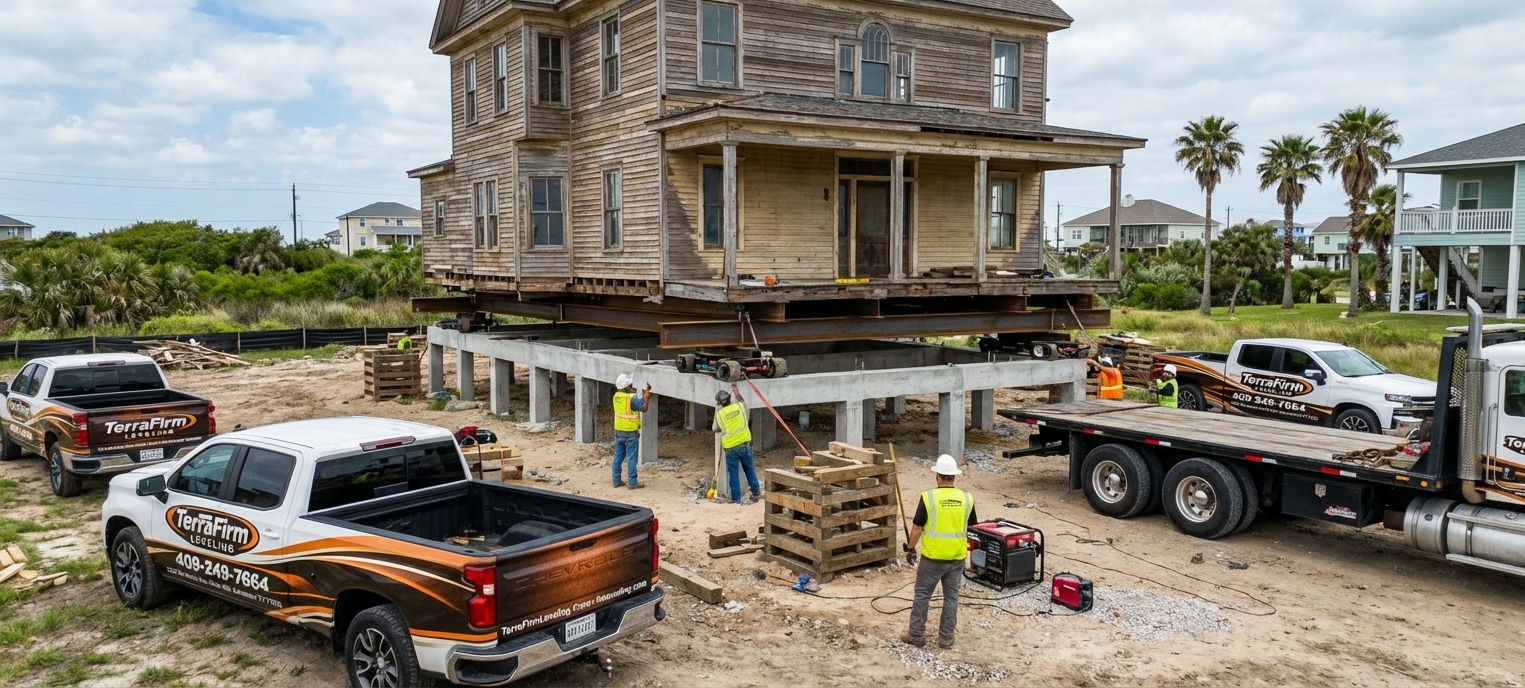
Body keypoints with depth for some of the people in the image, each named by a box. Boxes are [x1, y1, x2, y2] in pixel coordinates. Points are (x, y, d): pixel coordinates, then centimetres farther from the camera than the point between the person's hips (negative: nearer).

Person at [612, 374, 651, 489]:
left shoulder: (616, 396, 2)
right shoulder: (632, 398, -21)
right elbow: (644, 408, -10)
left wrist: (644, 394, 11)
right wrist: (647, 397, -2)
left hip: (618, 431, 7)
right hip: (631, 433, -7)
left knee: (618, 456, 13)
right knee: (632, 458, 0)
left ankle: (616, 481, 18)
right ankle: (633, 483, 4)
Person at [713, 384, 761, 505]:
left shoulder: (719, 414, -5)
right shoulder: (739, 406, 0)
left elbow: (718, 429, 8)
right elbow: (740, 398, 24)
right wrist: (735, 388, 41)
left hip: (730, 447, -2)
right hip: (744, 444, 2)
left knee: (734, 474, 5)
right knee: (749, 469, 16)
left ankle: (737, 499, 6)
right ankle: (756, 493, 23)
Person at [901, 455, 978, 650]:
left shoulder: (928, 497, -14)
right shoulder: (967, 498, -4)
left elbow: (917, 527, -10)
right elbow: (970, 526, 11)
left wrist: (910, 548, 4)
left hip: (932, 556, -3)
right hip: (957, 557, 3)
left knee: (922, 595, 10)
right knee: (951, 597, 12)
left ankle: (917, 636, 16)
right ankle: (946, 638, 18)